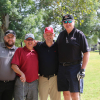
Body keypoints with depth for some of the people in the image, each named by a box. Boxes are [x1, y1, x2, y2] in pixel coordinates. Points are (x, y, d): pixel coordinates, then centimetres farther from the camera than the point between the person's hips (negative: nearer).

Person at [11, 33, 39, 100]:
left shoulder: (36, 52, 12)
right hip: (21, 82, -4)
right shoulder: (20, 50, 1)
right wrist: (21, 73, -23)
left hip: (34, 83, 4)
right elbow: (14, 65, -10)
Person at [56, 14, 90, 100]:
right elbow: (56, 50, 20)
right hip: (62, 67, 5)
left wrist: (82, 69, -13)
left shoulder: (79, 34, -3)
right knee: (66, 93, 10)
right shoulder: (61, 35, 13)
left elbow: (86, 53, -6)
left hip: (74, 67, -5)